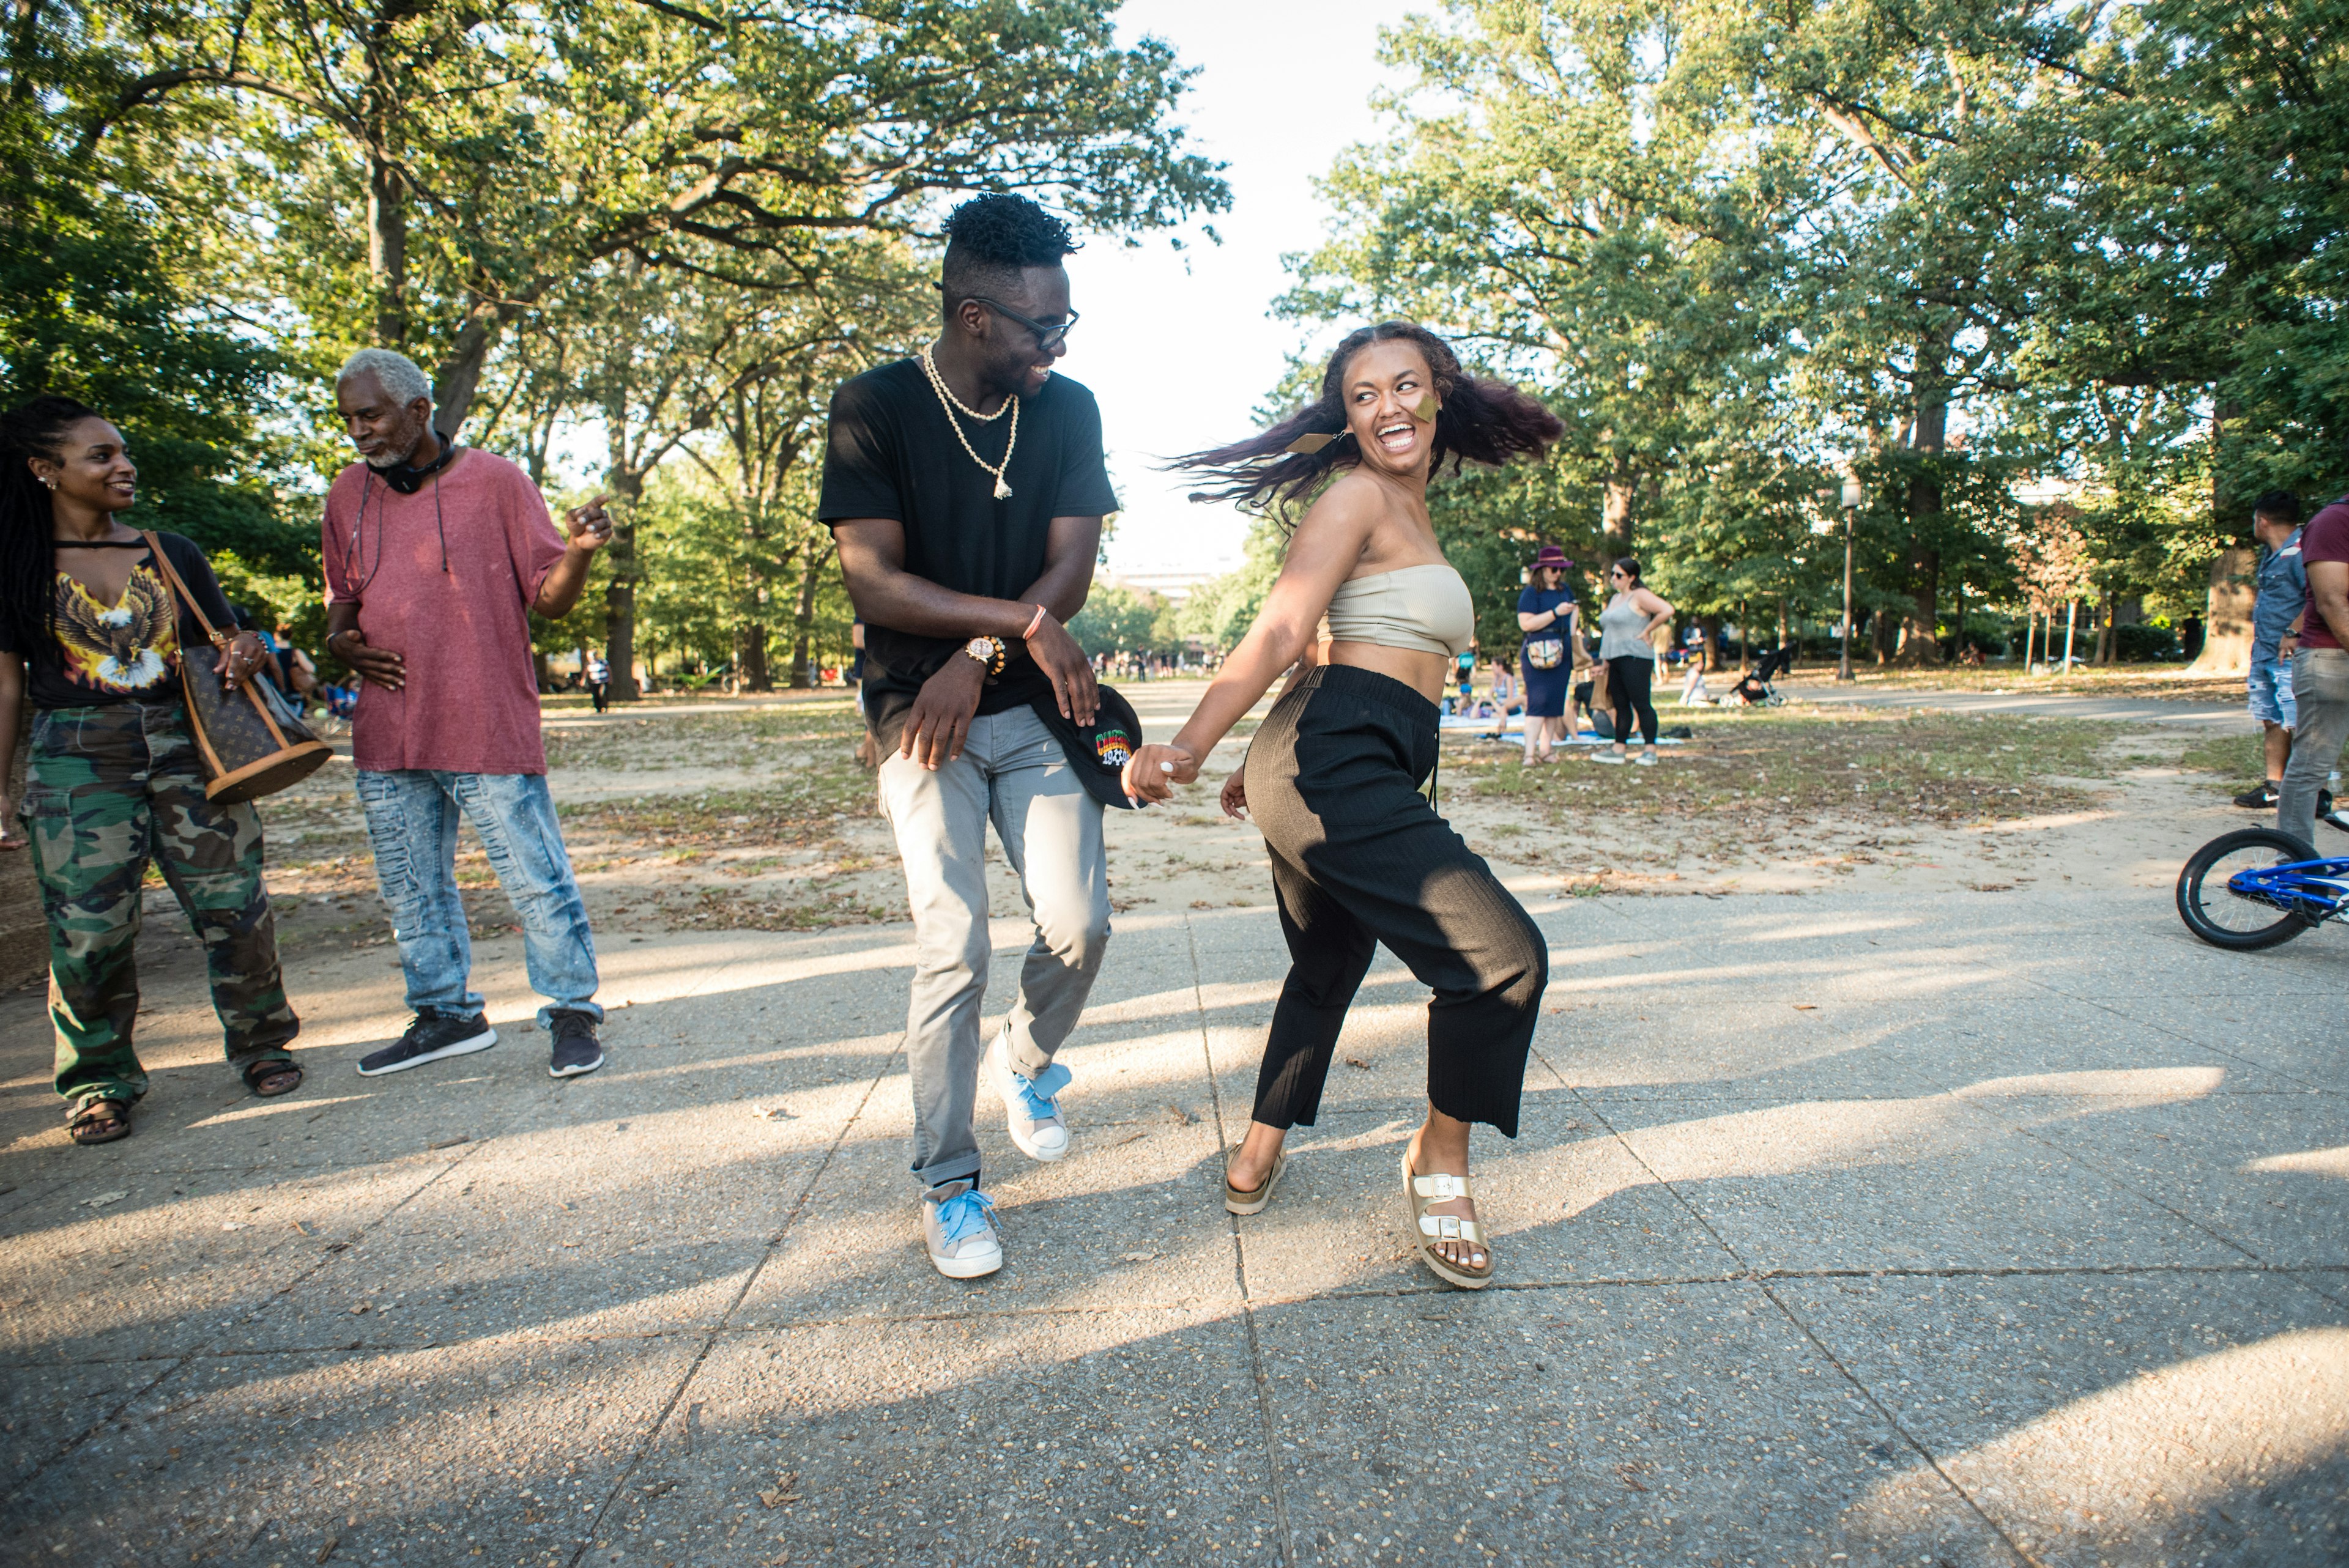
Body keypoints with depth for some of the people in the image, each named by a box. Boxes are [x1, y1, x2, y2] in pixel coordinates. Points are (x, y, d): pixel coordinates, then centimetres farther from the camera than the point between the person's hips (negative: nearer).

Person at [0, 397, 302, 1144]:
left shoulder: (173, 555, 11)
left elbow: (223, 643, 17)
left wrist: (247, 652, -9)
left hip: (187, 748, 2)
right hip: (76, 764, -2)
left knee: (235, 905, -2)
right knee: (89, 929, -2)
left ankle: (259, 1041, 17)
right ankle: (99, 1081, 15)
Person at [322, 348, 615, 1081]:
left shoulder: (495, 481, -2)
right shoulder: (349, 493, 12)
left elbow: (550, 599, -4)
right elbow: (343, 595, 24)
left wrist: (580, 550, -24)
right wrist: (341, 642, 2)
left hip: (490, 727, -6)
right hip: (388, 733, 6)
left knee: (537, 880, -4)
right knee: (412, 889, 14)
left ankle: (572, 1013, 8)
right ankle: (445, 1014, 28)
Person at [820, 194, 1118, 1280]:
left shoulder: (1068, 410, 4)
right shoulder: (875, 408, -6)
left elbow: (1070, 569, -1)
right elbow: (874, 581, -13)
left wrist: (979, 659, -15)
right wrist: (1025, 622, -19)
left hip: (1033, 708, 3)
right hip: (921, 710, -3)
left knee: (1079, 923, -5)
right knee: (954, 947, -9)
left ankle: (1024, 1067, 28)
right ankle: (947, 1186, 7)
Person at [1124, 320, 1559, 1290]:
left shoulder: (1407, 513, 21)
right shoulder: (1359, 495, -7)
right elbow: (1279, 634, -18)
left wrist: (1265, 766, 27)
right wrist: (1188, 748, -29)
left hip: (1332, 771, 11)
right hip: (1336, 764, -11)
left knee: (1327, 968, 23)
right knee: (1504, 954, -14)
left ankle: (1256, 1160, 37)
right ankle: (1438, 1162, 6)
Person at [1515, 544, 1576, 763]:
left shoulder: (1565, 590, 14)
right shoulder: (1531, 593, -8)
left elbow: (1573, 610, 34)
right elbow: (1526, 623, -20)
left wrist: (1573, 632, 17)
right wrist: (1556, 613, -21)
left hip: (1562, 653, 7)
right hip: (1539, 654, -7)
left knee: (1556, 703, 7)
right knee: (1539, 701, -14)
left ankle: (1546, 750, 13)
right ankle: (1530, 753, -15)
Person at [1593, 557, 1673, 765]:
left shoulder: (1639, 596, -7)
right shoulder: (1615, 599, 20)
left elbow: (1667, 610, -19)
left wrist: (1646, 632, -13)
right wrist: (1605, 657, 19)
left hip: (1634, 657, -9)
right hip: (1615, 660, 9)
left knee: (1641, 704, -9)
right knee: (1620, 705, 9)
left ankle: (1650, 750, -6)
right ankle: (1618, 749, 10)